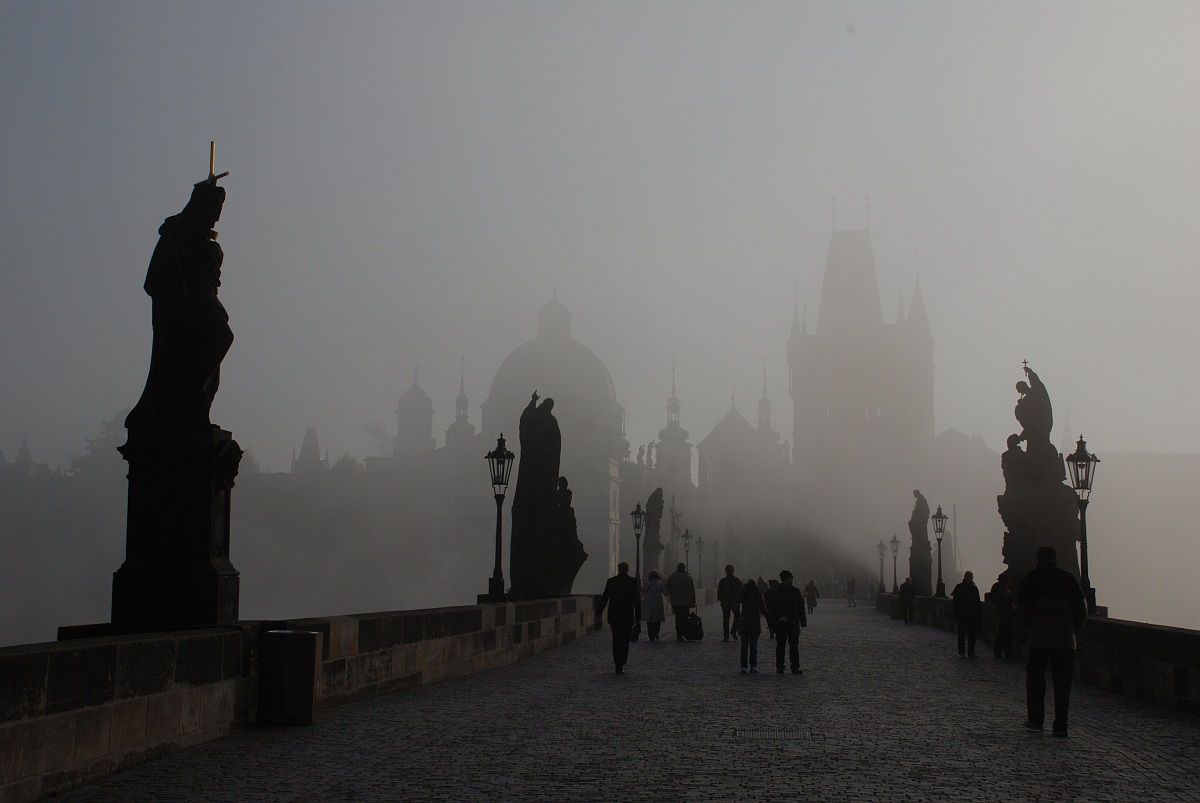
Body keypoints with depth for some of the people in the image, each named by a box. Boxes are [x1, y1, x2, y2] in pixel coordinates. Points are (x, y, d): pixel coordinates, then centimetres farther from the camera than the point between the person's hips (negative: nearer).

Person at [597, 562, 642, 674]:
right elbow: (637, 600, -4)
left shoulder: (611, 581, 0)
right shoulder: (632, 581, -4)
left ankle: (618, 664, 15)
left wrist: (598, 613, 8)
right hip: (628, 616, -2)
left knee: (616, 640, 14)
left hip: (614, 616, 2)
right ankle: (620, 666, -4)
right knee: (625, 641, 3)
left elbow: (604, 598, 2)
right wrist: (638, 616, 2)